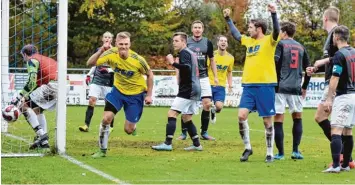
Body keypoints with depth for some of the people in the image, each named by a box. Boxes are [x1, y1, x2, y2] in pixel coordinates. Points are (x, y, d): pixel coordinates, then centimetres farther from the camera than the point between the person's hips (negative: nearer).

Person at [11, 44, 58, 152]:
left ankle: (41, 135, -9)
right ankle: (43, 142, 22)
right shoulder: (45, 59, 31)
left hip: (51, 86, -9)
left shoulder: (32, 60, 5)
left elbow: (32, 82, -10)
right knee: (37, 109, 27)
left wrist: (19, 97, -8)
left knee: (24, 105, 0)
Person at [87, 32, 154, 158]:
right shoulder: (111, 54, -19)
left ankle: (133, 124, 39)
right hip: (118, 90, 2)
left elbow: (149, 74, -7)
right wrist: (100, 52, -39)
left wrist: (149, 95, -7)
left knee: (129, 130, -1)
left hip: (136, 94, -2)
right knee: (106, 118, -17)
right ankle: (102, 150, 0)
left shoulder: (138, 60, -24)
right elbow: (90, 63, -22)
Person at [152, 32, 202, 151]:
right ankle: (197, 145, 15)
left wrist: (173, 63, -23)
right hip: (194, 89, 10)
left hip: (188, 90, -10)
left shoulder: (184, 53, -9)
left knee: (172, 113, -13)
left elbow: (187, 68, -26)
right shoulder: (191, 53, 20)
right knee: (186, 118, 16)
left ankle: (168, 144, -20)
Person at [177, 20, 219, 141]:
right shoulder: (186, 42, 0)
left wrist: (215, 76, 9)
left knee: (207, 104, -6)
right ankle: (184, 132, 7)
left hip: (203, 77, 2)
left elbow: (212, 60, 14)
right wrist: (179, 76, -6)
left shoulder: (207, 43, 6)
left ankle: (204, 132, 4)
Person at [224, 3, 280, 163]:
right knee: (241, 115, -8)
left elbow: (276, 31, -21)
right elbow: (236, 34, 33)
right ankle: (247, 148, 7)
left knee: (267, 120, 1)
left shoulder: (269, 40, -2)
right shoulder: (248, 41, 17)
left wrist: (273, 14, -35)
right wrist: (228, 19, 36)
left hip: (265, 85, -6)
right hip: (248, 85, 6)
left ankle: (269, 153, 9)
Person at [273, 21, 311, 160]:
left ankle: (280, 153, 0)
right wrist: (304, 87, 22)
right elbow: (308, 68, 14)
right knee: (297, 118, 17)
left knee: (278, 120, 0)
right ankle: (295, 150, 9)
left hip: (280, 87, -4)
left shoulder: (281, 44, -1)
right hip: (296, 88, 4)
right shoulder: (301, 47, 13)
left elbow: (275, 64, -12)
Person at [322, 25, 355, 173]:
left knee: (336, 130, -12)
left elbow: (335, 79, -17)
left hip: (343, 96, -9)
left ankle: (336, 165, -20)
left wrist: (329, 99, -16)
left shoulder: (339, 55, -13)